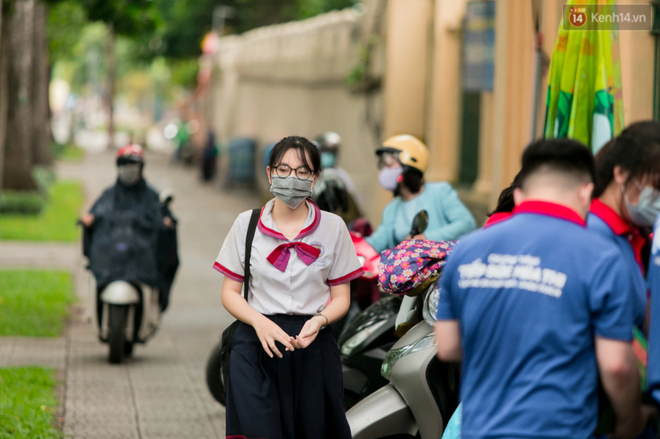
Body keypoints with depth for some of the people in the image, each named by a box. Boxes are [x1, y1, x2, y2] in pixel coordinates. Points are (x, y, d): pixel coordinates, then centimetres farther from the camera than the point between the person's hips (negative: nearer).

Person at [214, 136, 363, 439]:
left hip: (313, 347, 1)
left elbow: (341, 297, 9)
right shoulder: (246, 224, 6)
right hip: (257, 345, -1)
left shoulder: (333, 227, 6)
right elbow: (229, 293, 7)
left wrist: (319, 320, -13)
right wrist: (259, 322, -12)